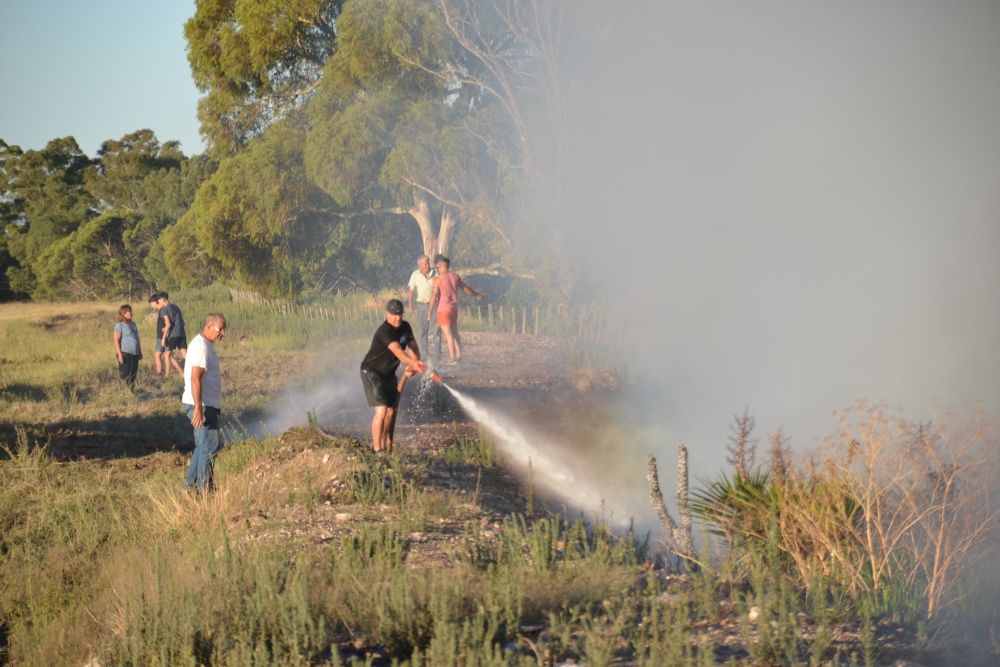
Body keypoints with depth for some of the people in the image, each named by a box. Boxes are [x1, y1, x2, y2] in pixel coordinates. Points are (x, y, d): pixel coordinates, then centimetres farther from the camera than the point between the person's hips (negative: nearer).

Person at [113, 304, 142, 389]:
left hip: (135, 353, 7)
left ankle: (132, 389, 15)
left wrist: (140, 351, 22)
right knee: (125, 375, -7)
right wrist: (119, 354, -19)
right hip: (125, 353, -7)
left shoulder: (133, 324, 15)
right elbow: (116, 340, -12)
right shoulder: (119, 326, -8)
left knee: (133, 374, 8)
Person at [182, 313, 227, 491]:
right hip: (202, 406, -10)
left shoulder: (207, 345, 15)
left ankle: (191, 483, 24)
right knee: (209, 447, -5)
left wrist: (217, 405, 27)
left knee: (203, 446, 17)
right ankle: (204, 489, 1)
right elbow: (195, 379, -25)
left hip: (208, 405, 10)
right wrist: (198, 408, -29)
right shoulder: (201, 346, -18)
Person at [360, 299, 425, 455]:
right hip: (372, 372, -8)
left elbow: (413, 347, 4)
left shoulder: (405, 327, -2)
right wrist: (413, 363, -58)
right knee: (381, 410, -18)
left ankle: (385, 446, 22)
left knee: (391, 411, 9)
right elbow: (398, 351, -43)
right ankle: (377, 450, -14)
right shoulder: (384, 332, -29)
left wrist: (413, 366, -14)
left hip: (389, 374, 8)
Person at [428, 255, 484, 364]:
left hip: (443, 310, -6)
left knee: (448, 335, -6)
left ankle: (453, 358, -9)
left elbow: (434, 296, -15)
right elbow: (466, 288, 17)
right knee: (455, 333, 17)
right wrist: (477, 295, 32)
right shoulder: (455, 277, 5)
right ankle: (458, 355, 21)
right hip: (454, 309, 6)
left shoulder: (438, 279, -12)